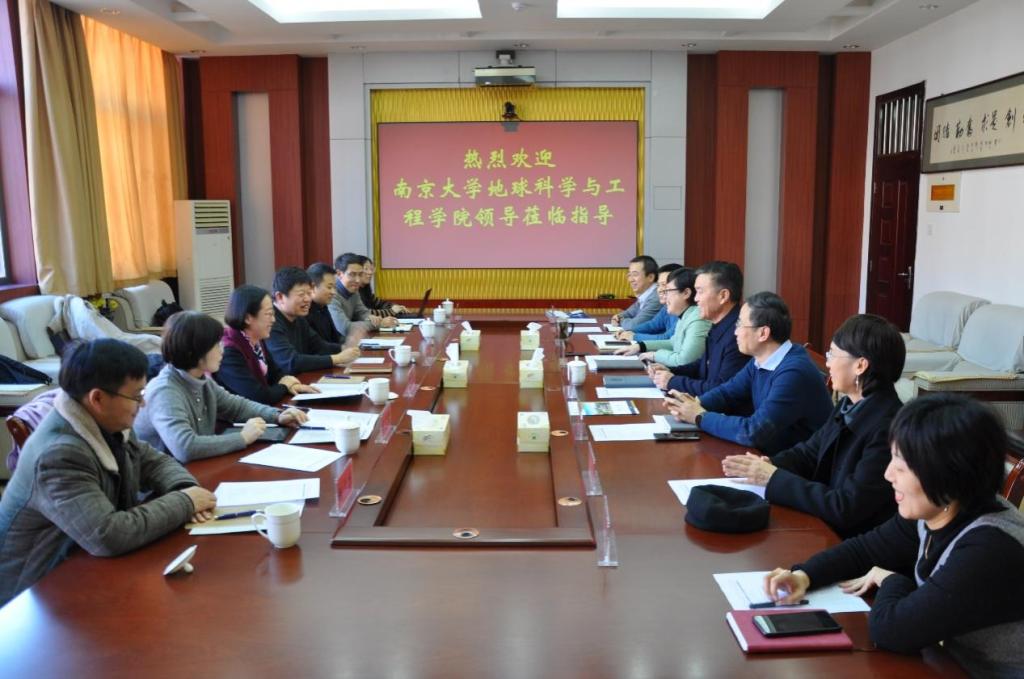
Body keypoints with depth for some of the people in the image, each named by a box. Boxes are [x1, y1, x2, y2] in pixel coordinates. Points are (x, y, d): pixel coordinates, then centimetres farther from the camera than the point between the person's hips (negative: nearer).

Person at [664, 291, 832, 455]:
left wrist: (700, 416, -18)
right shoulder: (761, 360, 1)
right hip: (770, 455, 7)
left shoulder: (793, 373, -26)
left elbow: (753, 432, -29)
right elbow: (728, 392, 12)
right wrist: (695, 404, -8)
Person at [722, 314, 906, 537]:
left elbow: (846, 508, -26)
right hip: (824, 526, 7)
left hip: (855, 547, -7)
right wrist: (769, 466, -9)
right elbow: (809, 452, 11)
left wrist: (774, 479, -20)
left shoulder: (888, 429, -25)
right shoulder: (848, 406, 4)